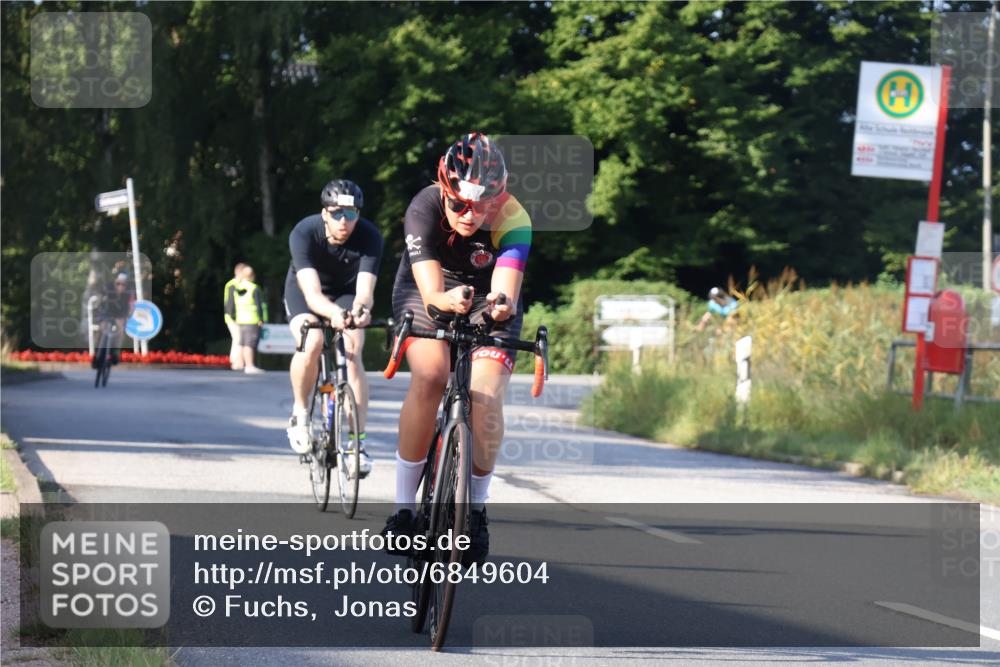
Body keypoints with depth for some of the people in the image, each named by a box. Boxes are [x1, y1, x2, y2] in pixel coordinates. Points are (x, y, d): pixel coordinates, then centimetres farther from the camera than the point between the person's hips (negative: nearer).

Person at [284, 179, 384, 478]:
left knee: (352, 354, -23)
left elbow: (365, 289, -39)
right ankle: (300, 412, -4)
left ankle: (356, 442, -19)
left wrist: (361, 309, -63)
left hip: (345, 293, 1)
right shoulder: (304, 233, -33)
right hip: (303, 290, -1)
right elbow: (312, 293, -43)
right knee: (312, 342, -30)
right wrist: (333, 313, -64)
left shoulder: (369, 237, -29)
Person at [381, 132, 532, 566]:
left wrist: (502, 305, -63)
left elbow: (506, 290, -40)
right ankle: (404, 506, -19)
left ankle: (476, 509, 2)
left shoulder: (513, 221, -29)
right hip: (427, 295, -1)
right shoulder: (425, 209, -30)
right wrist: (448, 301, -60)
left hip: (487, 302, 1)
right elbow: (431, 292, -37)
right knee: (429, 374, -29)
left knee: (486, 397, -22)